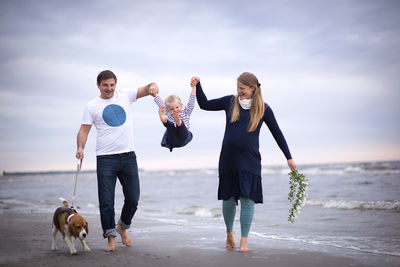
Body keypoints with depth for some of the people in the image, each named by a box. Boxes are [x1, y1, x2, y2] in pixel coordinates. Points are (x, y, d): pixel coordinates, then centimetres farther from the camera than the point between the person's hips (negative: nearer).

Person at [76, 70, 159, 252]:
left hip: (128, 156, 2)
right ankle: (111, 237, 6)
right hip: (106, 159, -2)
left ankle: (122, 227, 30)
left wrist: (152, 86, -20)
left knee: (133, 199, 6)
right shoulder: (92, 106, 4)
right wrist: (80, 147, -18)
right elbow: (84, 130, 0)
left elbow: (146, 90, 4)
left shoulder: (125, 96, 9)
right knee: (106, 201, -4)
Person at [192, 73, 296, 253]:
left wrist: (289, 157, 8)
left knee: (247, 199, -8)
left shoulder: (263, 109, 2)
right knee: (228, 199, 5)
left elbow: (277, 133, 8)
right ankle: (229, 232, 30)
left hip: (250, 160, -1)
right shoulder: (230, 102, 5)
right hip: (228, 159, 2)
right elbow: (205, 105, 14)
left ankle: (244, 241, -1)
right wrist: (197, 86, 2)